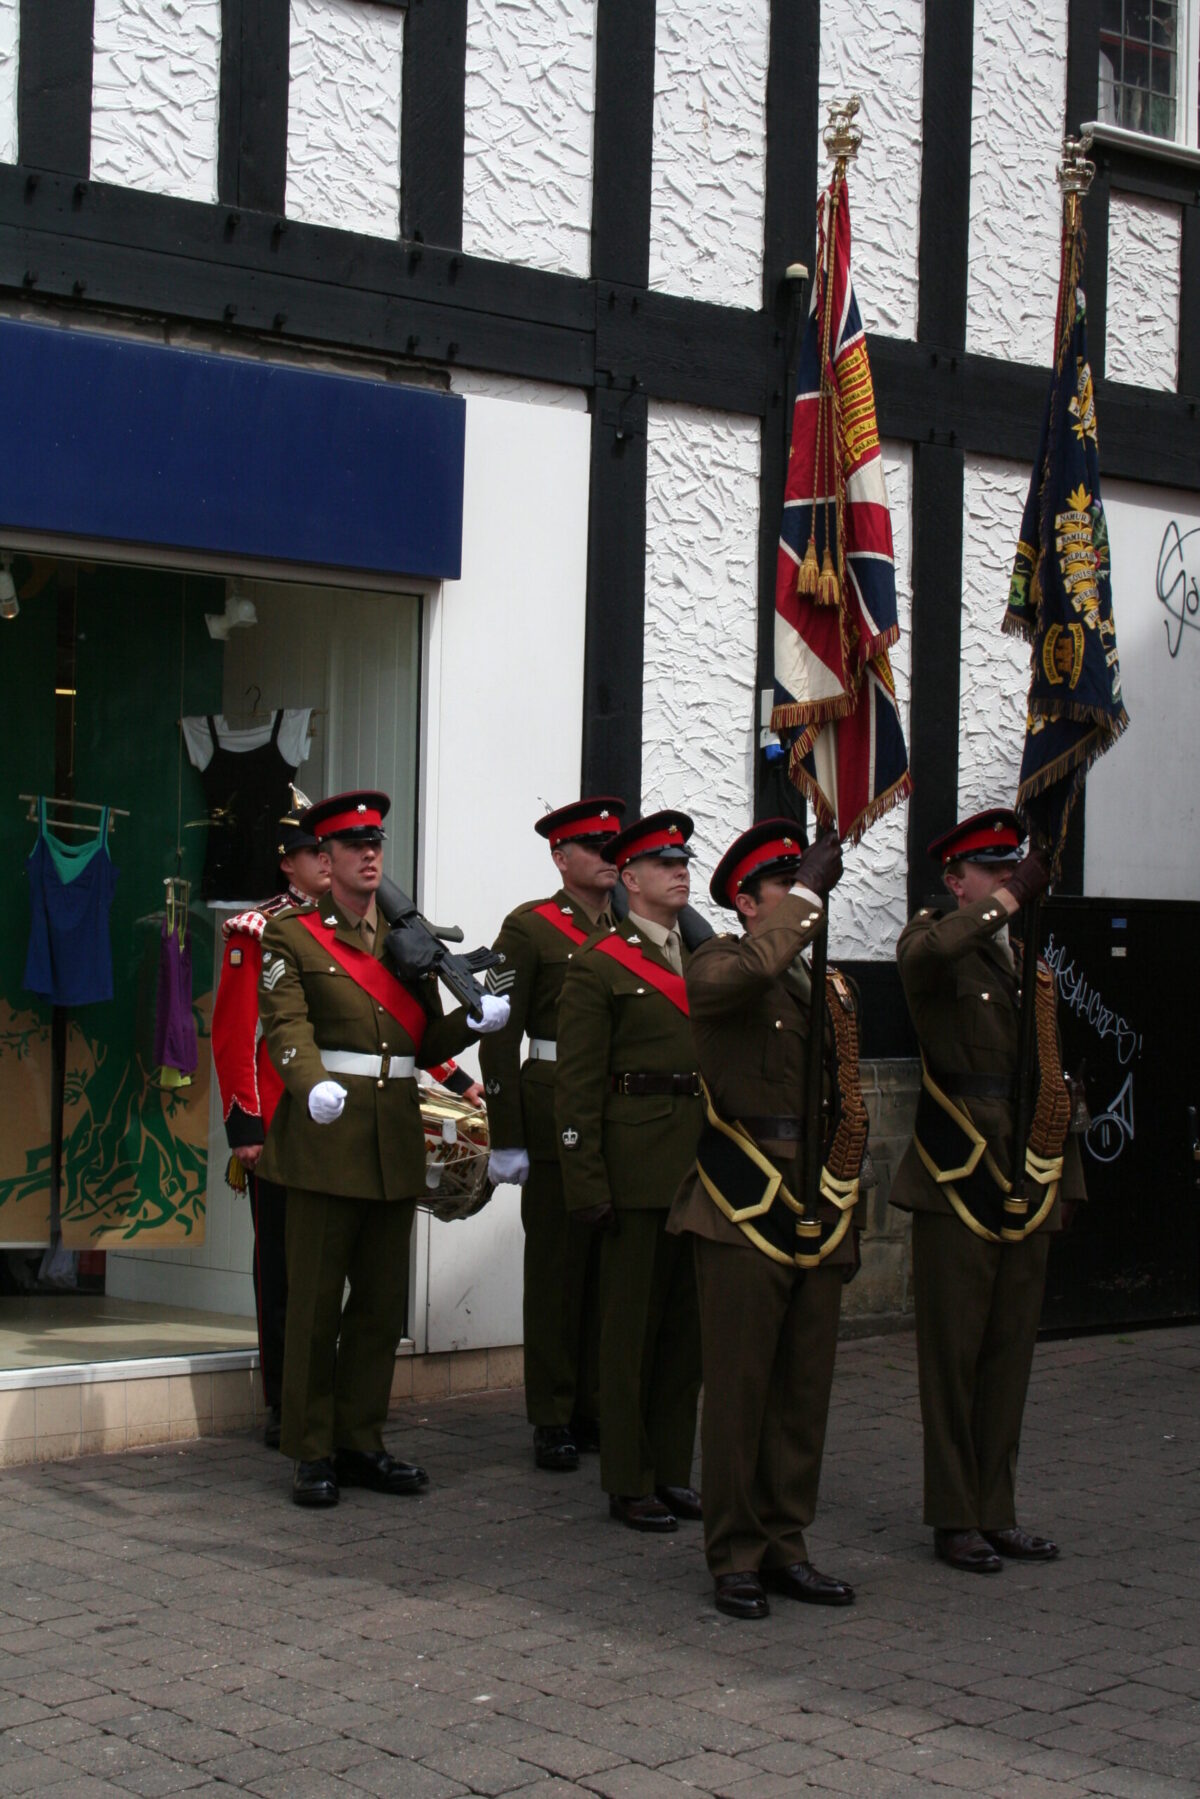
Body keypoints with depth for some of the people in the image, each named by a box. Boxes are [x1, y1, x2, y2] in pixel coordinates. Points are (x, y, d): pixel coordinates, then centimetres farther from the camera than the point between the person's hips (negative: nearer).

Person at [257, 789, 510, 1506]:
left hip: (396, 1138, 5)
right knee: (317, 1301, -2)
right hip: (326, 1133, -5)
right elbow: (287, 1026, -12)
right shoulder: (293, 935, 2)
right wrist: (312, 1086, -31)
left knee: (383, 1300, 8)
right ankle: (313, 1452, 7)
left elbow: (426, 1039, 16)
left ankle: (361, 1442, 18)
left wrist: (476, 1021, -3)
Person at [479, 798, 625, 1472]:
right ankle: (554, 1421, 8)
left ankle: (599, 1409, 18)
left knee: (612, 1267, 8)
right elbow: (500, 1036, -4)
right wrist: (506, 1137, -10)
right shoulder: (530, 927, 0)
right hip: (557, 1117, -5)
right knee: (556, 1270, 1)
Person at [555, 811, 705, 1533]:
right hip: (638, 1162, -6)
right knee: (632, 1324, 1)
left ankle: (673, 1471, 20)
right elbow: (578, 1080, -7)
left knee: (687, 1321, 11)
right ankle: (629, 1482, 10)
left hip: (704, 1165, 6)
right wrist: (587, 1180, -13)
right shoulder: (599, 963, -3)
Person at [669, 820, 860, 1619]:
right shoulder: (720, 963, -3)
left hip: (819, 1216, 7)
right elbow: (747, 972, -30)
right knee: (739, 1387, -2)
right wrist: (807, 892, -22)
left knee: (806, 1389, 9)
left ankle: (785, 1545, 19)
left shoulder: (829, 985, 18)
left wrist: (847, 1211, 18)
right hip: (745, 1211, -7)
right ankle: (735, 1555, 6)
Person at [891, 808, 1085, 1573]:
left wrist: (1062, 1166, 15)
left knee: (1011, 1351, 10)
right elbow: (927, 953, -31)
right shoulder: (933, 941, -4)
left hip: (1026, 1180, 6)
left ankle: (998, 1511, 19)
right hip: (959, 1176, -6)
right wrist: (1011, 900, -35)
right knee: (954, 1352, 0)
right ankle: (954, 1518, 9)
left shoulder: (1029, 960, 16)